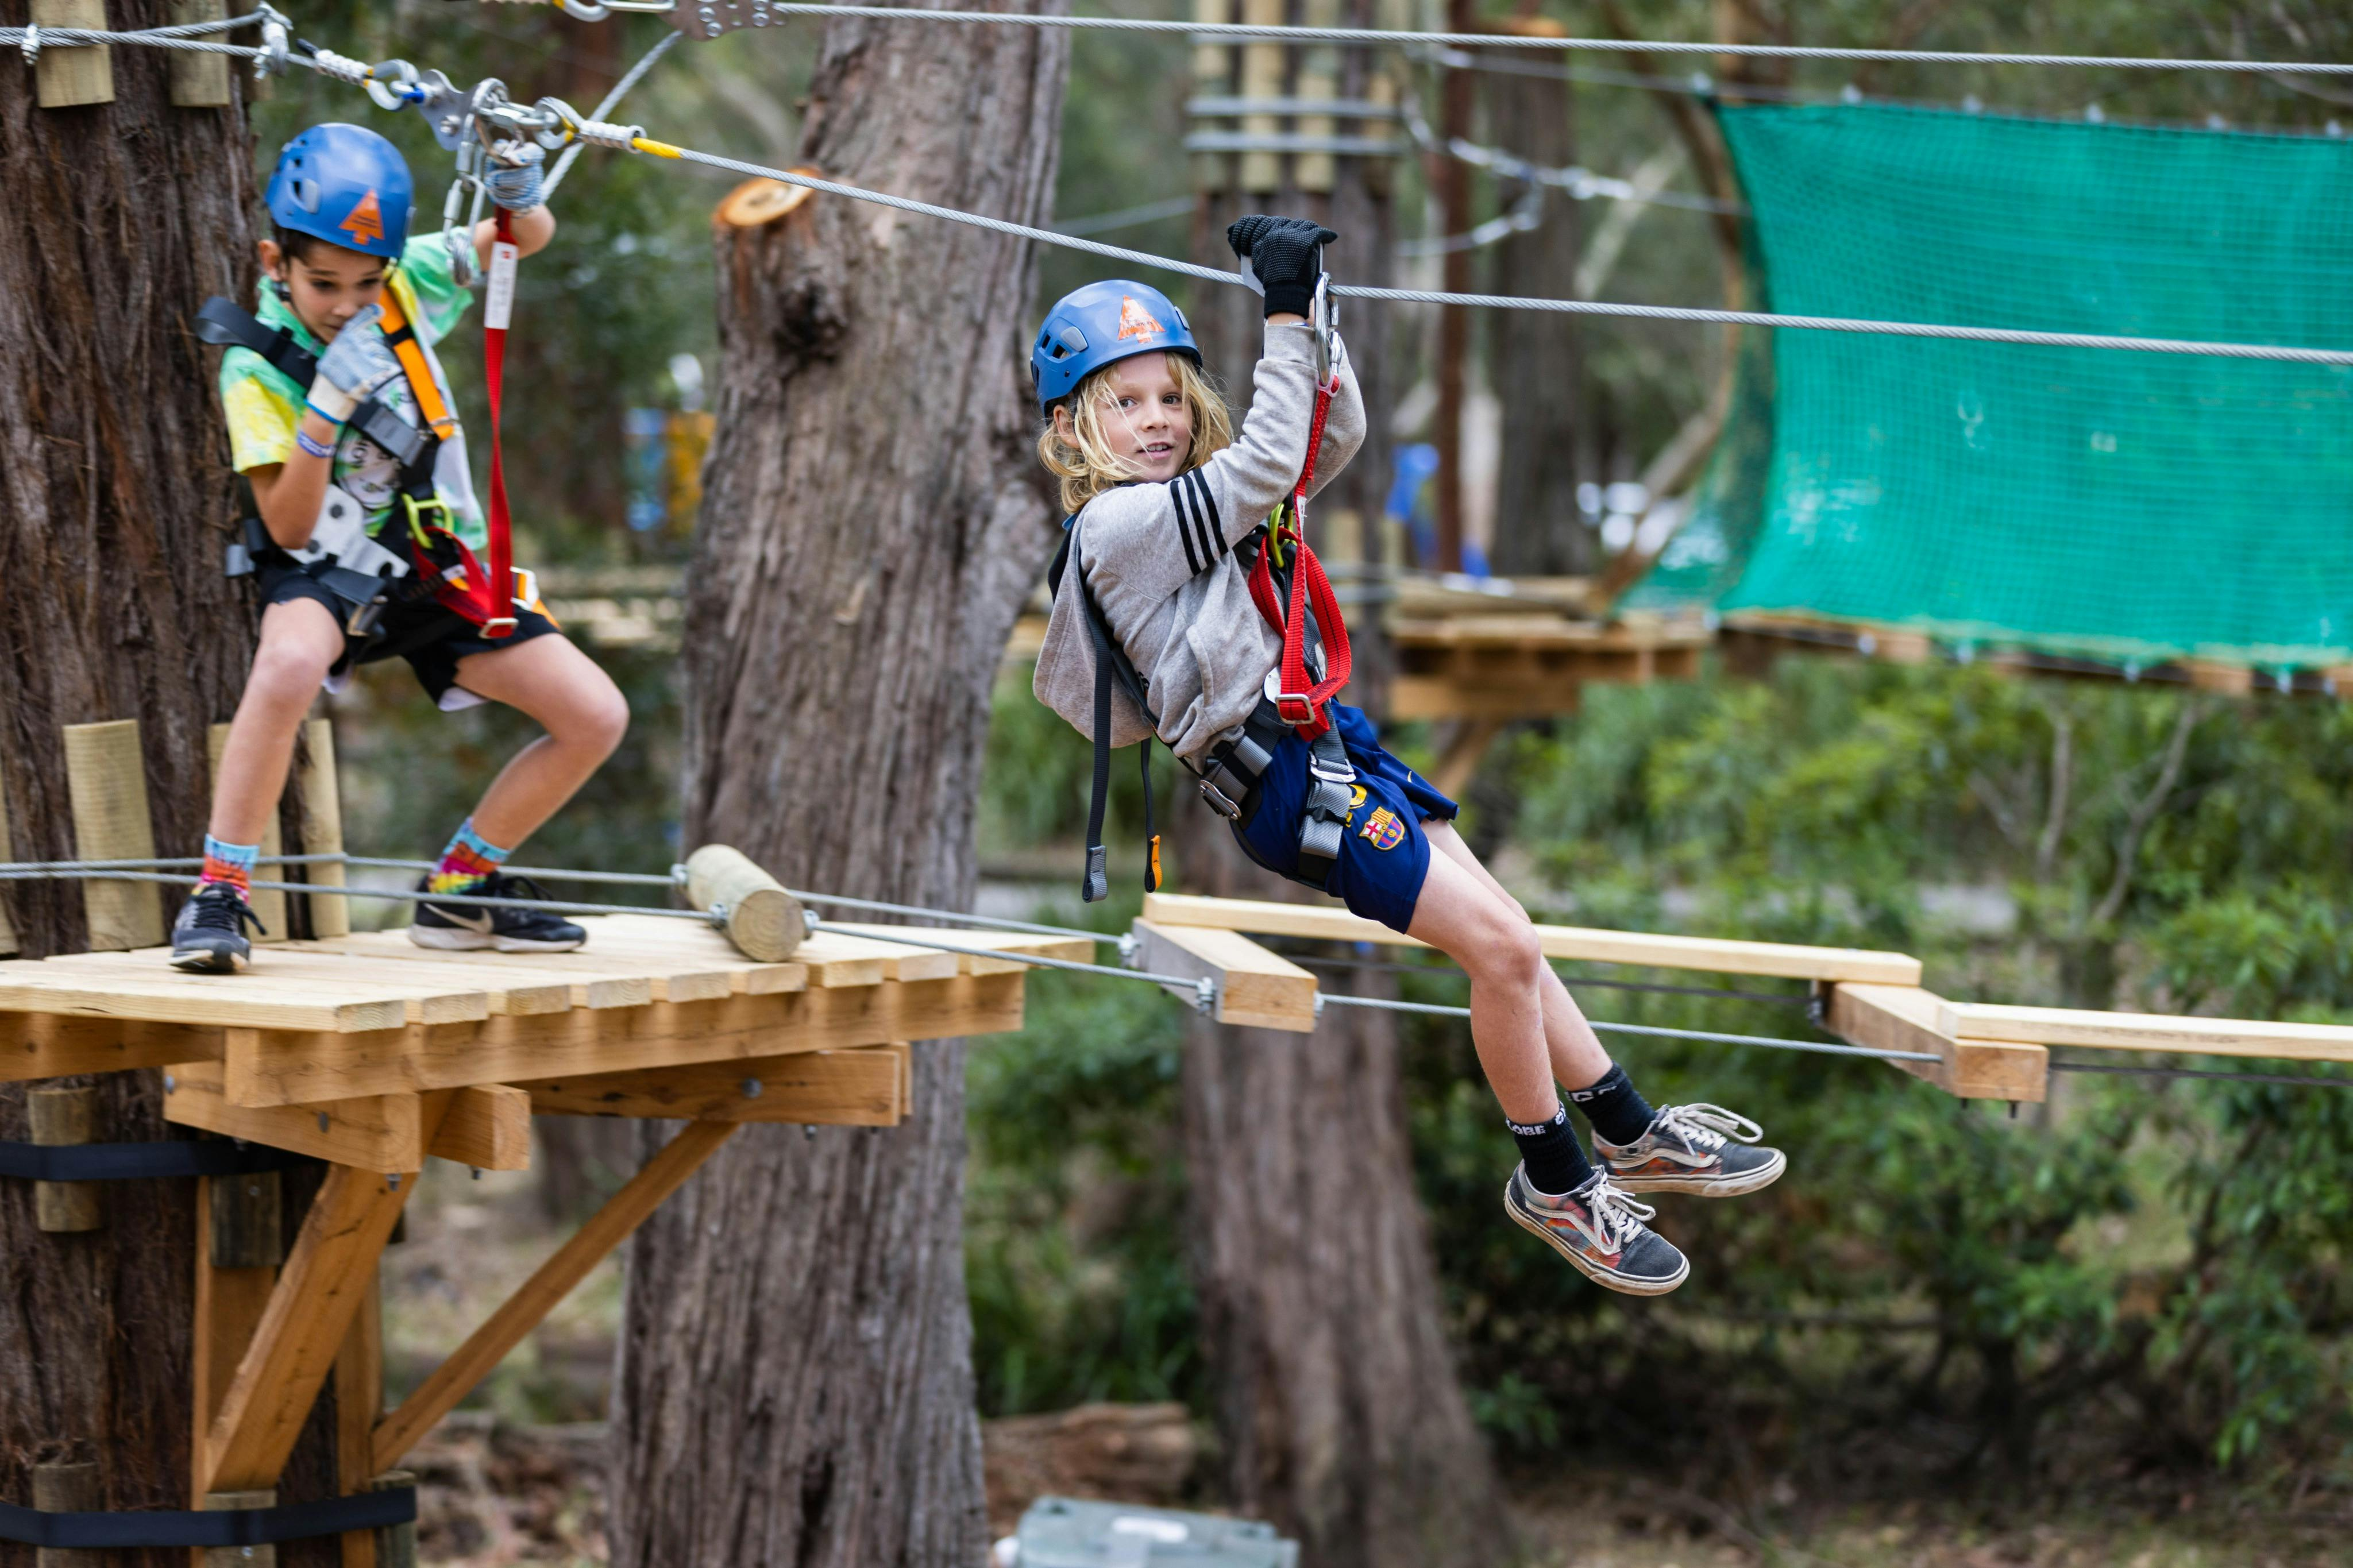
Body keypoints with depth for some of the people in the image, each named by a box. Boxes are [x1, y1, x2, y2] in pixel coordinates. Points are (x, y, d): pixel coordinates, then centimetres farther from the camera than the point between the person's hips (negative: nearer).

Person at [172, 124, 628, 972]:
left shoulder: (407, 285, -8)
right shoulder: (257, 368, -17)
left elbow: (525, 238, 0)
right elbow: (290, 528, -20)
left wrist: (520, 201, -24)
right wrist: (325, 414, -35)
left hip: (440, 567, 5)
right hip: (328, 569, -5)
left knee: (596, 717, -6)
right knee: (291, 664, -40)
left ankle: (457, 890, 12)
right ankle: (216, 897, -29)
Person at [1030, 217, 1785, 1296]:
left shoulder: (1186, 502, 15)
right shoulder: (1118, 525, -13)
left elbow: (1331, 439, 14)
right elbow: (1269, 460, -18)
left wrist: (1306, 307, 2)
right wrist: (1283, 319, -13)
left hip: (1328, 748, 10)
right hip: (1283, 783, -10)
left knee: (1504, 939, 10)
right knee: (1501, 947, -13)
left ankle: (1632, 1136, 20)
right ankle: (1554, 1186, 1)